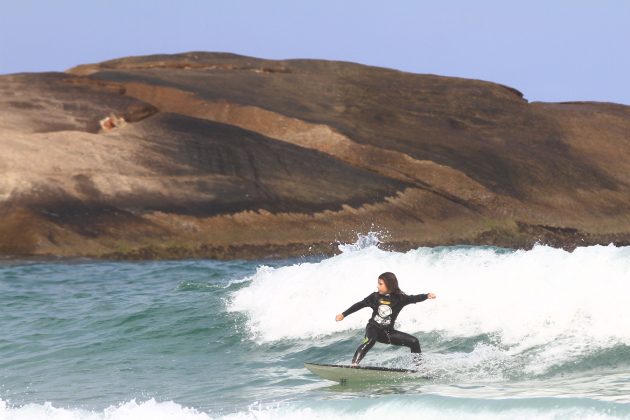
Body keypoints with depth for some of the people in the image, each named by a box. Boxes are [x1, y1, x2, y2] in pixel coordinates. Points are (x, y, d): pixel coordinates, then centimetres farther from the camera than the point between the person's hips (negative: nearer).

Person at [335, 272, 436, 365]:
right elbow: (359, 305, 4)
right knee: (370, 340, -37)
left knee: (414, 342, -5)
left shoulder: (399, 298, -4)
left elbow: (414, 299, -16)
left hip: (388, 332, 2)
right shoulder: (375, 297, -3)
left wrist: (427, 296, -35)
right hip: (373, 328, -2)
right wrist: (343, 315, 7)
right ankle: (354, 364, -46)